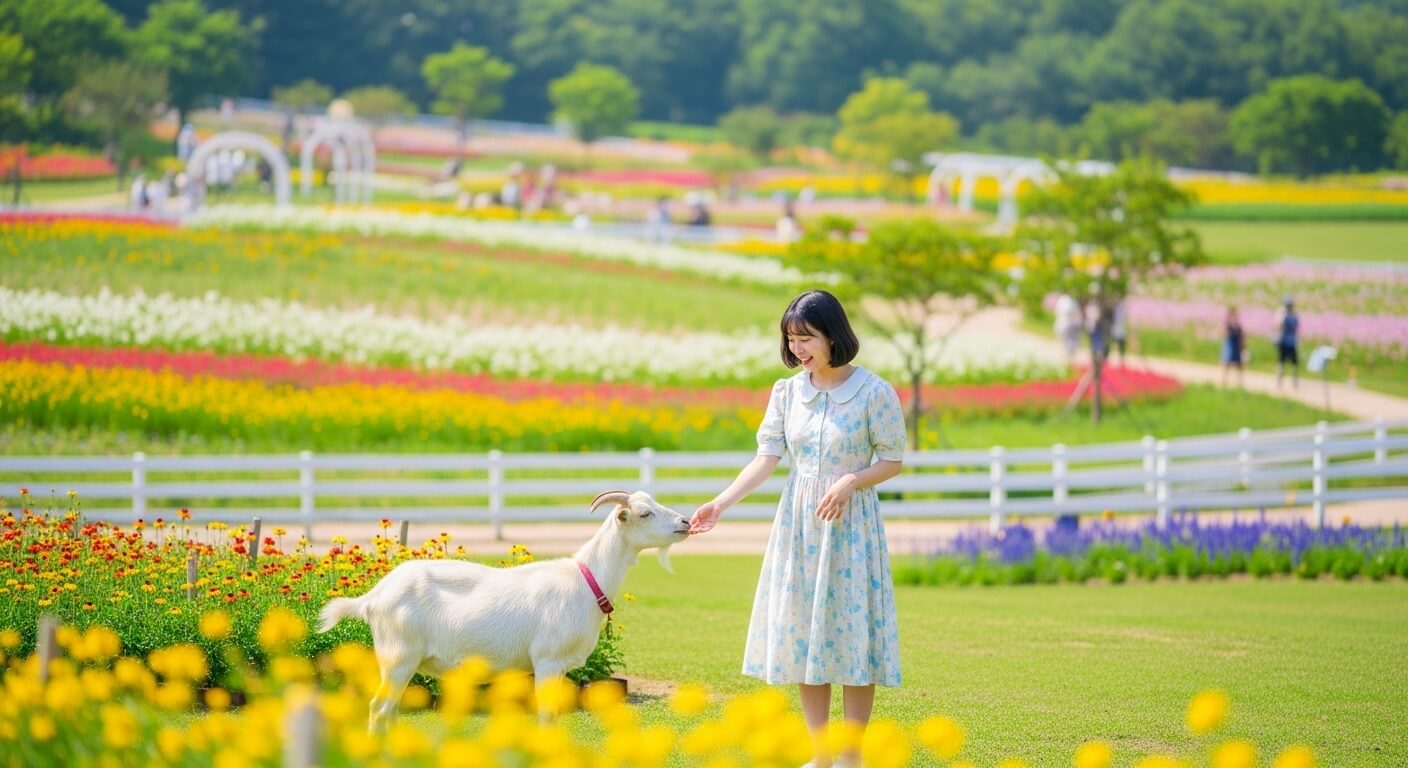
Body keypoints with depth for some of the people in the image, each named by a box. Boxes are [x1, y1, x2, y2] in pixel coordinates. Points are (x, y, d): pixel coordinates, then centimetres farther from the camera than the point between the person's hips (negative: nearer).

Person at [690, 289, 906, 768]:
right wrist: (719, 504, -13)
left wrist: (850, 481, -21)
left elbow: (892, 461, -4)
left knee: (851, 633, -3)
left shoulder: (874, 392, -9)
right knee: (802, 633, 5)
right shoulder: (786, 393, 3)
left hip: (851, 523, -4)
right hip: (798, 523, 4)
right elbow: (765, 460, -1)